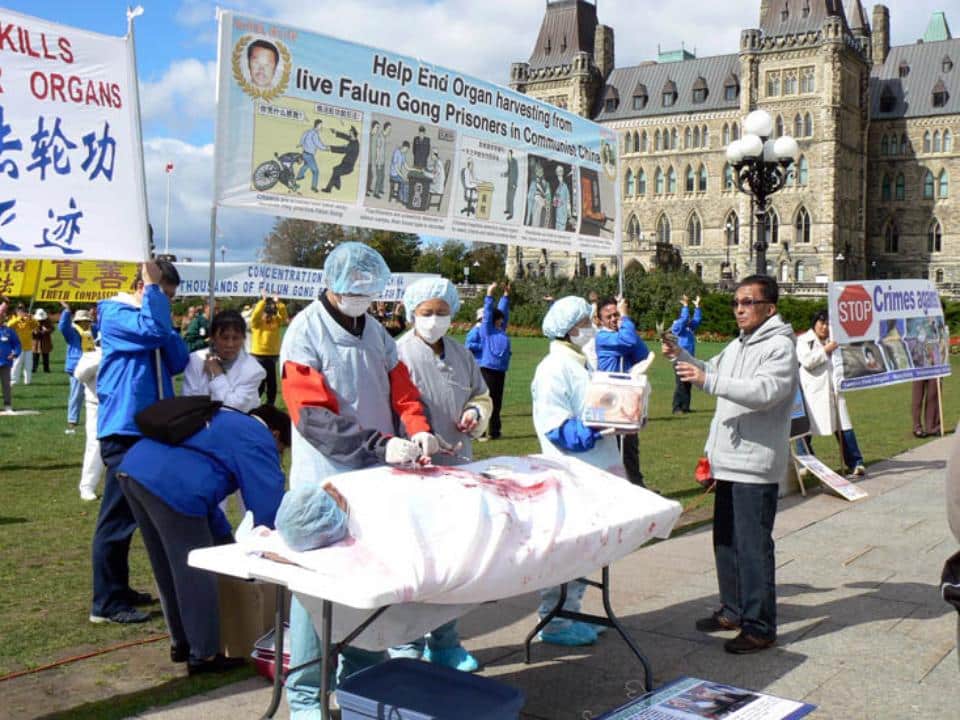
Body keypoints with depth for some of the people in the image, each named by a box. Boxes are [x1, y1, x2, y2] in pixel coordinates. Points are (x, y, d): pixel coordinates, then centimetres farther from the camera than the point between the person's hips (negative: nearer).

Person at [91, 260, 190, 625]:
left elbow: (178, 362, 7)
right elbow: (152, 330, -27)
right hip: (124, 427, -9)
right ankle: (106, 603, 0)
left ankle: (118, 590, 25)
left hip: (149, 428, 9)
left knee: (129, 514, 15)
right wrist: (153, 288, -16)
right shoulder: (115, 314, -8)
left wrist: (164, 318, -4)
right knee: (117, 516, -6)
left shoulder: (148, 320, 16)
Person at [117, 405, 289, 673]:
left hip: (133, 468, 10)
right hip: (168, 484, -10)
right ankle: (204, 656, 13)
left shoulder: (224, 423, 34)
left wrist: (226, 541, 38)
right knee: (197, 573, 4)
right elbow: (268, 504, 3)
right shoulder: (258, 440, 7)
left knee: (168, 569, 22)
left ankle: (181, 643, 35)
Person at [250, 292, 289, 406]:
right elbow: (256, 314, -24)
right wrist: (263, 300, -26)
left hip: (272, 356, 4)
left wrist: (278, 303, -18)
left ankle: (270, 406, 18)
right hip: (258, 356, -4)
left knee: (272, 383, 8)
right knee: (259, 384, -3)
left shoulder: (276, 321, 8)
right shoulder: (256, 322, -4)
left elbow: (284, 316, -9)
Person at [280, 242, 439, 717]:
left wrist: (417, 429, -7)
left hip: (377, 479, 6)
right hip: (325, 480, -6)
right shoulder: (306, 333, -9)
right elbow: (312, 414, -17)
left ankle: (363, 675, 27)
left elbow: (400, 389, 14)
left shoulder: (375, 331, 12)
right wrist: (381, 445, -23)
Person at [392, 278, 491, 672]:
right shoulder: (399, 354, -8)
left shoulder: (462, 355, 12)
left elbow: (481, 395, 24)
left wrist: (477, 412, 2)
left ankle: (444, 641, 27)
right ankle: (406, 646, 10)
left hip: (457, 469, 7)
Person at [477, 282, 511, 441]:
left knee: (497, 402, 10)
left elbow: (502, 310, 23)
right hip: (488, 369, -7)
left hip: (500, 371, 7)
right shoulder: (486, 330, -3)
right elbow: (488, 312, -7)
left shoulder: (501, 329, 14)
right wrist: (489, 294, -9)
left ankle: (494, 431, 17)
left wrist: (506, 294, 26)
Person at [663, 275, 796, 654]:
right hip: (729, 460, 9)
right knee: (726, 540, 17)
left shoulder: (780, 346, -12)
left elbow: (766, 391, -28)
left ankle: (760, 627, 3)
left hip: (756, 465, -9)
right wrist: (681, 356, 11)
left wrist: (707, 380, -33)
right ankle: (734, 610, 31)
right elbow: (712, 373, 29)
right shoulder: (738, 345, 17)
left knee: (753, 546, -6)